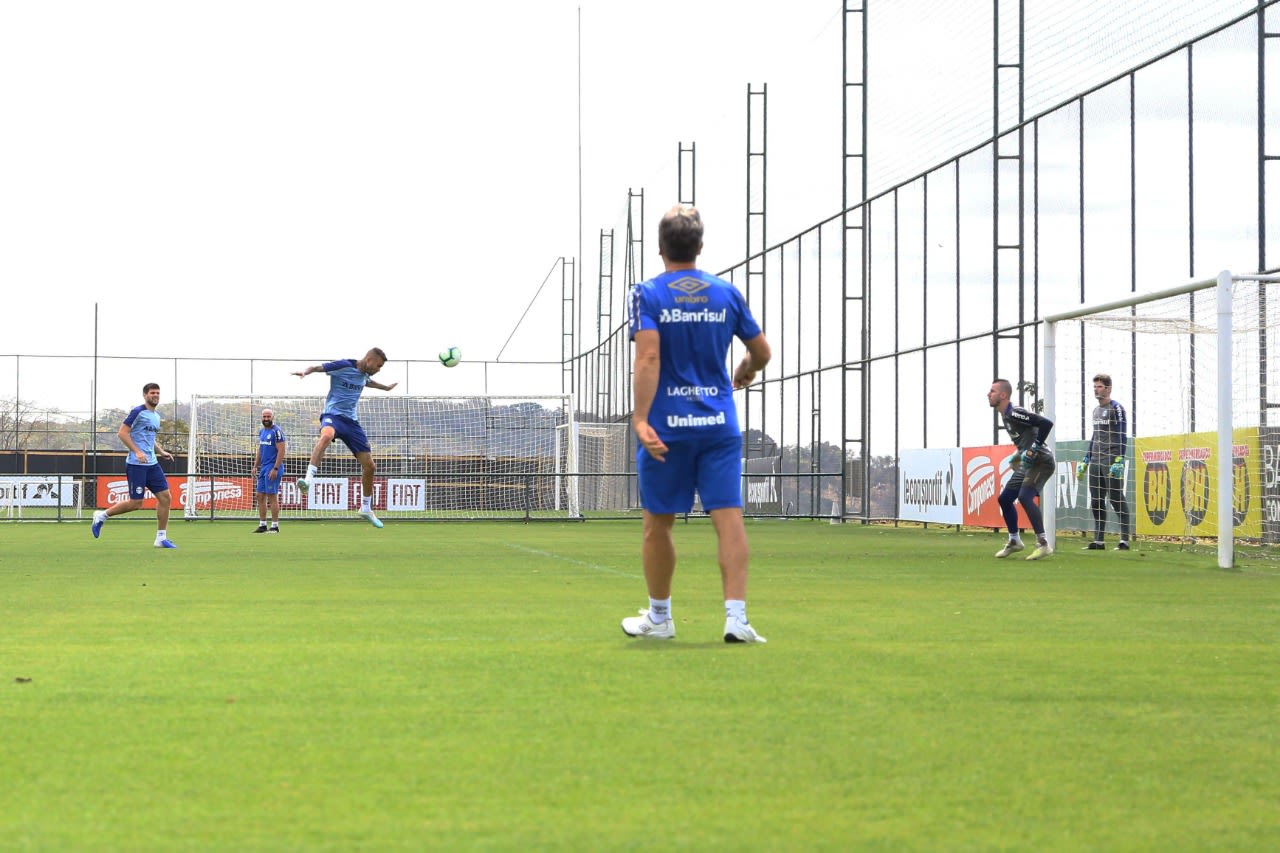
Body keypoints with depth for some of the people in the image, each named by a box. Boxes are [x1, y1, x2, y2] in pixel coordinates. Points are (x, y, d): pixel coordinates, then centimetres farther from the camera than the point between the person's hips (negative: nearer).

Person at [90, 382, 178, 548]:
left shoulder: (156, 416, 17)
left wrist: (161, 452, 13)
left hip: (152, 464, 8)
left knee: (165, 497, 0)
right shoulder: (138, 412, -9)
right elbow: (122, 433, -13)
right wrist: (137, 452, -21)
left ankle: (161, 538, 6)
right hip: (136, 464, -8)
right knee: (136, 503, -8)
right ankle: (102, 516, 13)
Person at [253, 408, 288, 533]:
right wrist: (255, 466, 18)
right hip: (263, 468, 9)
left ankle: (275, 526, -2)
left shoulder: (276, 431, -11)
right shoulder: (262, 431, 15)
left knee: (272, 496, -7)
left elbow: (282, 451, -16)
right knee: (260, 496, 8)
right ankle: (262, 525, 14)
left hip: (273, 468, -9)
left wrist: (275, 469, -20)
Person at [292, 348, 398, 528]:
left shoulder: (364, 374, 14)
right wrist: (305, 372, -37)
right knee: (327, 435, -44)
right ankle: (308, 480, -54)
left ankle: (366, 509, 24)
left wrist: (386, 387, 57)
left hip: (351, 420, 7)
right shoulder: (344, 366, -9)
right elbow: (317, 367, -14)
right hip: (333, 415, -7)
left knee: (369, 465, 5)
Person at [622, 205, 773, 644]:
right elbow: (762, 352, 14)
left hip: (666, 426, -2)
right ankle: (736, 616, -13)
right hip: (720, 425, 2)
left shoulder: (647, 294, -4)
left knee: (658, 524, 11)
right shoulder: (727, 294, 6)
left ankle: (658, 617, 22)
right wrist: (744, 372, 36)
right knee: (728, 518, -2)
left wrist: (641, 419, -20)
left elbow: (649, 357, -16)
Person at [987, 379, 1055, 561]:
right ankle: (1014, 541, 28)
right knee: (1004, 498, 13)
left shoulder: (1014, 413, -19)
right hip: (1027, 464, 11)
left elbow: (1046, 423, -26)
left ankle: (1043, 544, -24)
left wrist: (1033, 450, -25)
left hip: (1042, 462, -11)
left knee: (1024, 497, -26)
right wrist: (1018, 455, 18)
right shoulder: (1005, 415, 11)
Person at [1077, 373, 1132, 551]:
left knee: (1117, 500, -9)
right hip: (1096, 462, 8)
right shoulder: (1096, 411, 19)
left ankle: (1124, 541, -9)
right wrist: (1085, 461, 23)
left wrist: (1119, 461, -19)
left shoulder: (1116, 408, -5)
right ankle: (1098, 541, 10)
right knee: (1096, 503, 6)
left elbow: (1122, 436, -11)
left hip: (1112, 461, -8)